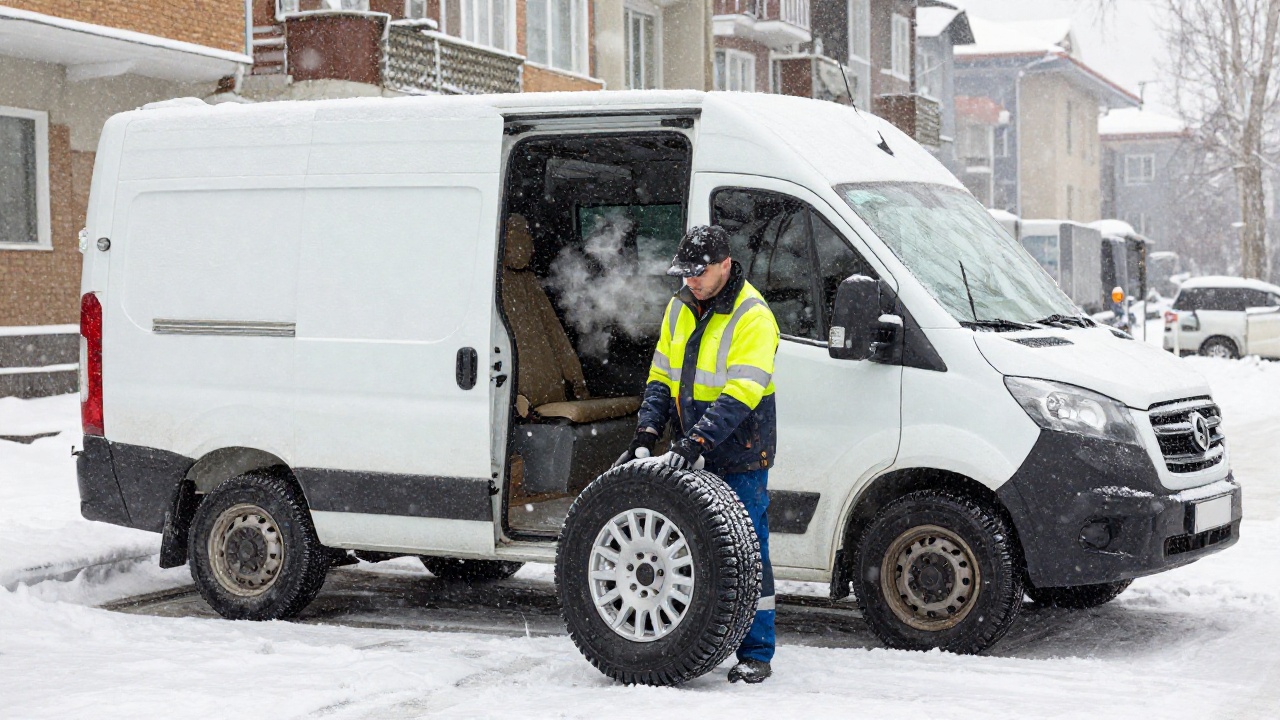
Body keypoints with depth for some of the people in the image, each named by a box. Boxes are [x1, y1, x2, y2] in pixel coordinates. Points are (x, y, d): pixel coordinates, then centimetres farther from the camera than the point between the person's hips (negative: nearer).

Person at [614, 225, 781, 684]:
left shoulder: (753, 317, -14)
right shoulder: (680, 308, 9)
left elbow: (741, 394, -22)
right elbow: (661, 377, 12)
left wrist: (696, 441, -30)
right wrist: (648, 433, -2)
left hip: (740, 459, -7)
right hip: (689, 458, 7)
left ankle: (756, 654, 4)